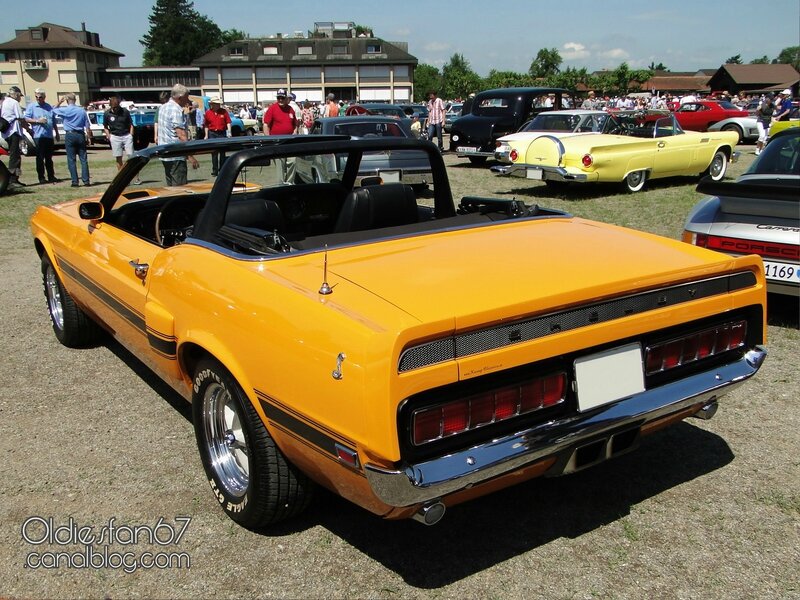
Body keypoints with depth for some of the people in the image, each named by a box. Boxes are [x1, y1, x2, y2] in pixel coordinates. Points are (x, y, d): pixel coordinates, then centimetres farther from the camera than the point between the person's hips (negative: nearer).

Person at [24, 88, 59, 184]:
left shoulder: (49, 107, 14)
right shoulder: (31, 106, 2)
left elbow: (54, 121, 20)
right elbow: (26, 118, -3)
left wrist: (56, 133, 20)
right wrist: (37, 121, -14)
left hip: (49, 136, 4)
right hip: (38, 136, -4)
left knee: (49, 158, 10)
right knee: (40, 158, -3)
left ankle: (51, 176, 16)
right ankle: (41, 177, 0)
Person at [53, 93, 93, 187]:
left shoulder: (64, 110, -5)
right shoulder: (82, 111, 3)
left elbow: (54, 110, 16)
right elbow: (87, 126, 3)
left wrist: (60, 102, 22)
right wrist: (89, 137, 10)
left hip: (70, 135, -2)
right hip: (80, 135, 2)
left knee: (71, 160, 2)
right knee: (83, 159, 4)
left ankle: (75, 181, -1)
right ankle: (86, 180, 0)